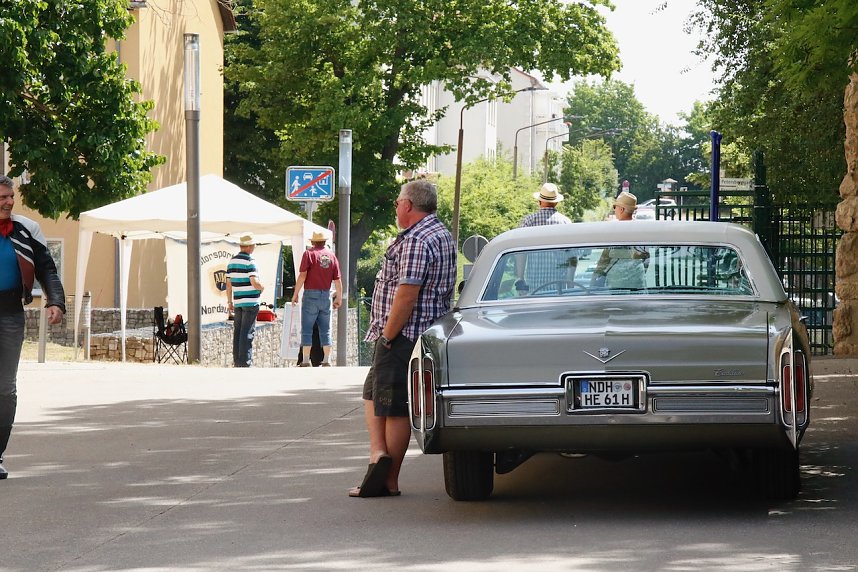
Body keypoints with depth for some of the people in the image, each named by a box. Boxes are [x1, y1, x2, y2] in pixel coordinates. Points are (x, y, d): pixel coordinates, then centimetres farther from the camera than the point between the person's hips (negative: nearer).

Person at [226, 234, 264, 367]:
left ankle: (237, 361, 10)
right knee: (248, 332, -6)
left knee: (237, 332, 9)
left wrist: (229, 302, 18)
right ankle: (245, 361, -8)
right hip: (250, 302, -7)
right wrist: (262, 287, 2)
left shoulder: (232, 261, 10)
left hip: (238, 302, 7)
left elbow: (228, 284, 12)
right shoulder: (249, 262, -11)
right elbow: (254, 283, -19)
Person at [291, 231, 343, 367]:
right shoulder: (332, 255, 7)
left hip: (311, 295, -4)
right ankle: (326, 361, 9)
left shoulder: (309, 254, -5)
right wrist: (339, 297, 15)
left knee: (307, 330, 0)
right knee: (325, 330, 10)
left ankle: (305, 361, -3)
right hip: (326, 296, 4)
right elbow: (337, 280, 7)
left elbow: (302, 276, -12)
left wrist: (295, 294, -5)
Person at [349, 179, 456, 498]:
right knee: (373, 391, 17)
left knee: (394, 406, -6)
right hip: (427, 333, 10)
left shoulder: (416, 241, -19)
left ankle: (389, 481, -3)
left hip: (403, 337, -10)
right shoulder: (441, 235, 15)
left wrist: (387, 335, -17)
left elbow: (407, 294, -25)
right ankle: (379, 454, 7)